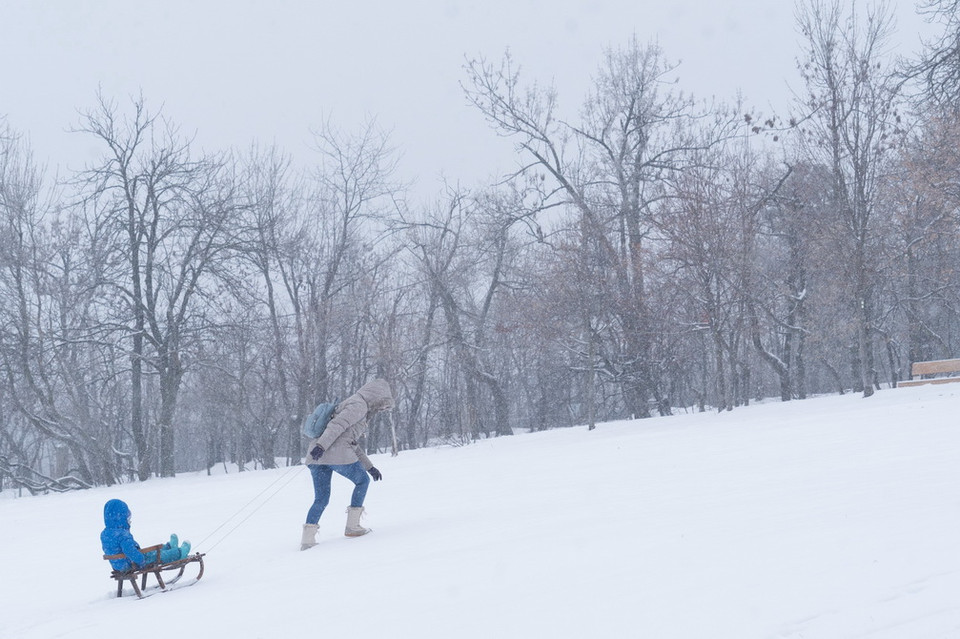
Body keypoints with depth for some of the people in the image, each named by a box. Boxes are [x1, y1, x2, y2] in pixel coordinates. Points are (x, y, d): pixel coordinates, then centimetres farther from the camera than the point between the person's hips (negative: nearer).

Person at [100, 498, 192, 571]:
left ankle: (169, 547, 46)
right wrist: (141, 560, -26)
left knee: (151, 552, 27)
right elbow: (130, 551, -38)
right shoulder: (122, 535, -31)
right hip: (131, 565, -10)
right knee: (158, 555, 7)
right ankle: (179, 553, 27)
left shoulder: (104, 534, 0)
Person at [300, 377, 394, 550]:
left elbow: (353, 445, 33)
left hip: (316, 457, 8)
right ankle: (352, 526, 15)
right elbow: (337, 424, -17)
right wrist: (321, 446, -27)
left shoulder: (352, 405, 30)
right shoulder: (359, 405, 0)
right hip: (338, 454, -8)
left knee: (321, 500, 12)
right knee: (362, 481, 15)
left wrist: (370, 466, 31)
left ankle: (307, 538, -2)